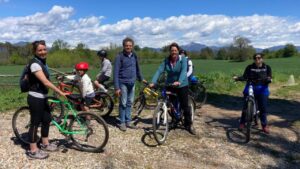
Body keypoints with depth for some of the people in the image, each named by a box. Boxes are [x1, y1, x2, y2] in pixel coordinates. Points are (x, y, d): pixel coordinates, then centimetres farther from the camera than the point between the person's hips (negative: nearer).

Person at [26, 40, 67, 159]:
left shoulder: (42, 62, 10)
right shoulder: (35, 64, -20)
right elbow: (45, 82, -27)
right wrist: (60, 92, -27)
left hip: (42, 97, 9)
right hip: (35, 98, -9)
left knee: (47, 119, 16)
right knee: (35, 123, 2)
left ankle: (45, 144, 32)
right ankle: (33, 151, 16)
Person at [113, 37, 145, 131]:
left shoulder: (134, 56, 7)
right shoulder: (119, 57, -9)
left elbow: (137, 68, 20)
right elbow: (116, 73, -12)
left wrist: (141, 79, 26)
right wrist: (116, 87, -16)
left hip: (132, 83, 5)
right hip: (123, 83, -5)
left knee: (129, 103, 11)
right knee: (123, 103, 1)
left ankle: (128, 122, 21)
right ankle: (122, 123, 13)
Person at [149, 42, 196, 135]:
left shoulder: (183, 59, -14)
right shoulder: (166, 61, -5)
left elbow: (184, 71, -29)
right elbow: (159, 71, -15)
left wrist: (179, 81, -47)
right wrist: (153, 82, -29)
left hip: (182, 85, -3)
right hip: (170, 85, 3)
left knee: (185, 105, -1)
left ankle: (189, 125, 14)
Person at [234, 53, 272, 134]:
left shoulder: (267, 67, 1)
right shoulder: (249, 67, 0)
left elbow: (269, 78, -2)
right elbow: (245, 77, -4)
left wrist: (269, 79, -26)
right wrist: (238, 78, -23)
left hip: (262, 89, 0)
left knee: (263, 108, 0)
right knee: (246, 106, 1)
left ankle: (264, 125, 15)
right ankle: (242, 123, 15)